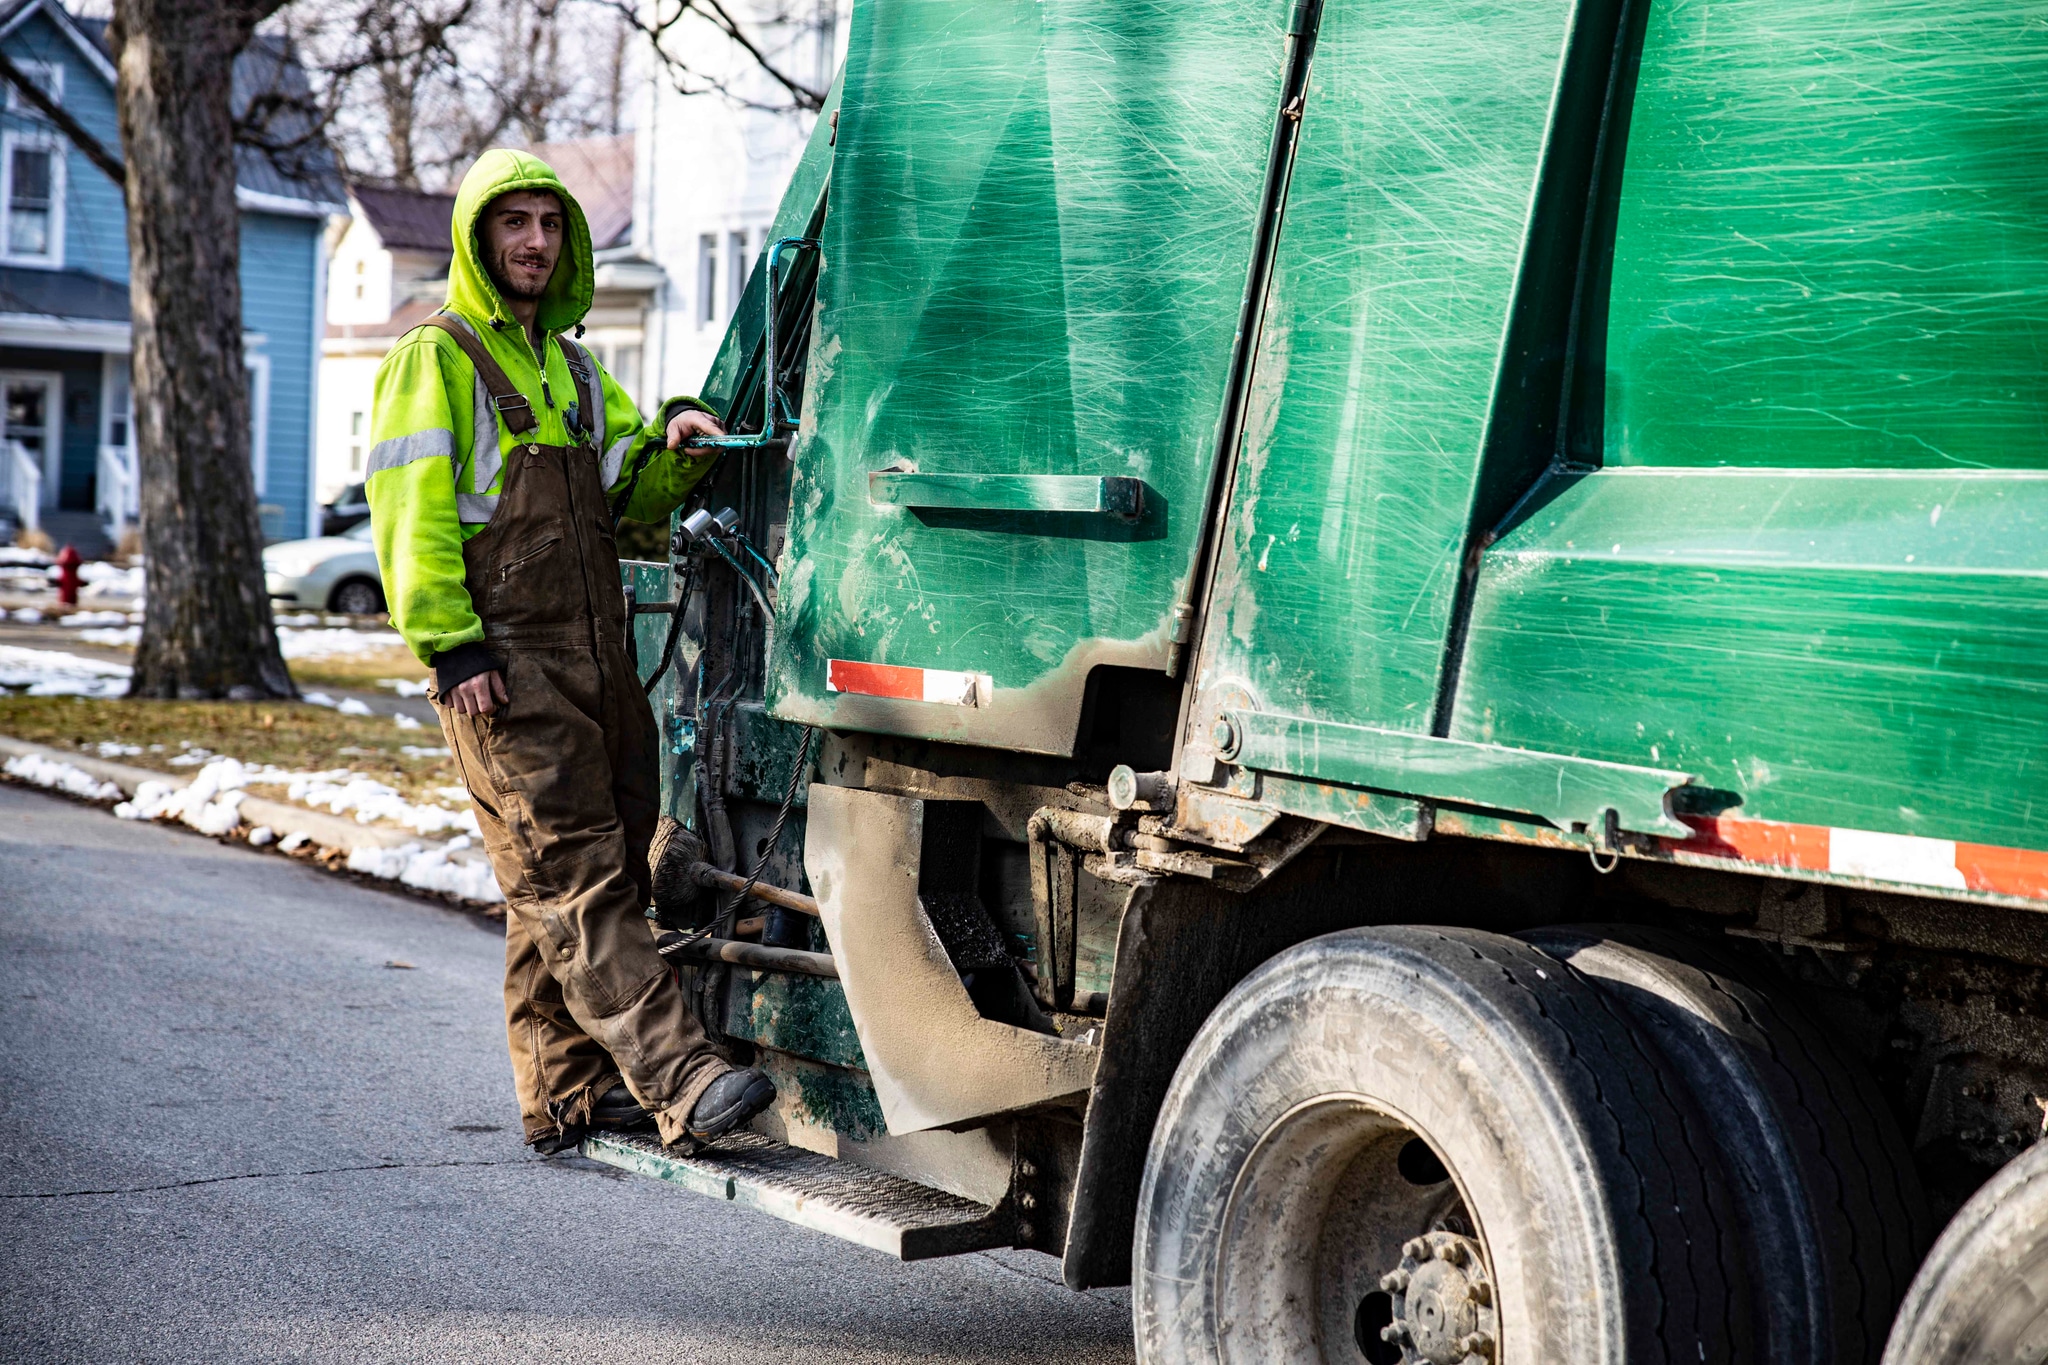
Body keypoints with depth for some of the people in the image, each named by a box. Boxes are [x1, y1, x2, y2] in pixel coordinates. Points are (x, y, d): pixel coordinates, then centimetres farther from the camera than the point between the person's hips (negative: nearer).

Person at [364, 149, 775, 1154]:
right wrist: (451, 645, -17)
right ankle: (679, 1080, -17)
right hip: (502, 669, -8)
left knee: (579, 881, 8)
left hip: (595, 657, 8)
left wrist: (673, 447, -1)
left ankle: (568, 1093, 16)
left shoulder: (574, 371, 23)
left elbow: (635, 496, 21)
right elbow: (409, 516, -9)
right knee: (574, 877, -10)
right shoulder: (435, 360, 0)